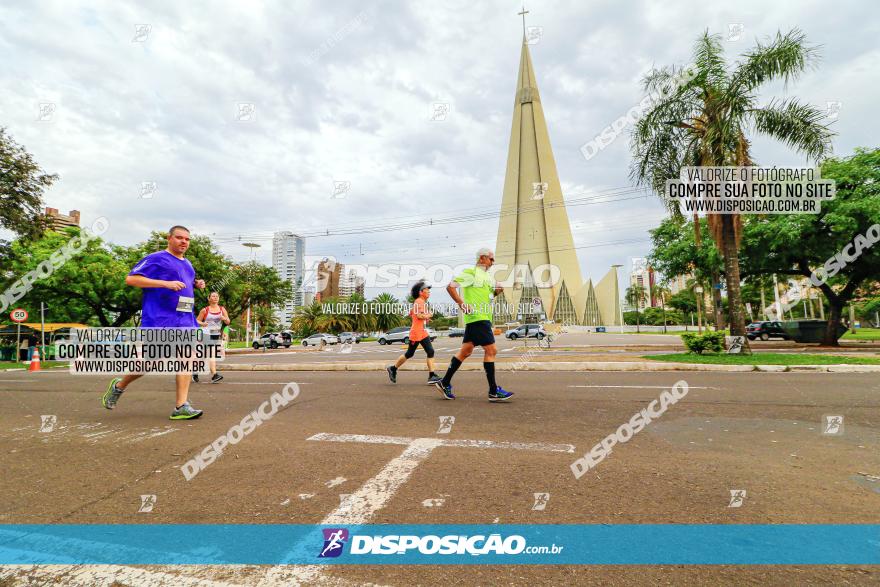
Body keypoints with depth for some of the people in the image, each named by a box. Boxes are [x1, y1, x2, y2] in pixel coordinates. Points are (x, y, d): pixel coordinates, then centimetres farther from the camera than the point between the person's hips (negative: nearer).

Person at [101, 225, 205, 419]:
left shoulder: (187, 264, 21)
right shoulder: (156, 258, -2)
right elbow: (130, 279, -11)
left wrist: (196, 284, 14)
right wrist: (166, 283, -19)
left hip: (185, 318, 6)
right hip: (158, 318, -6)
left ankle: (181, 407, -7)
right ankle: (119, 386, 31)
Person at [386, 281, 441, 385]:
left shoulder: (424, 302, 18)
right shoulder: (419, 301, -13)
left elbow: (411, 313, 27)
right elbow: (420, 316, -26)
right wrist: (429, 315, -8)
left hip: (423, 332, 10)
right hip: (416, 332, -10)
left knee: (430, 352, 1)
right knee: (409, 354, -2)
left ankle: (432, 376, 2)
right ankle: (393, 368, 14)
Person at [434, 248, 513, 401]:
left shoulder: (487, 276, 21)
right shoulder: (471, 273, -8)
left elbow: (488, 293, 32)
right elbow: (450, 287, -15)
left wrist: (497, 291, 9)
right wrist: (462, 304, -20)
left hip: (483, 318, 10)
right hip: (477, 318, -10)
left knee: (465, 351, 11)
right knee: (491, 350, -9)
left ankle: (445, 383, 17)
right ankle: (493, 391, -3)